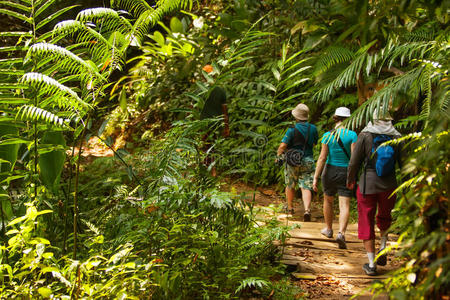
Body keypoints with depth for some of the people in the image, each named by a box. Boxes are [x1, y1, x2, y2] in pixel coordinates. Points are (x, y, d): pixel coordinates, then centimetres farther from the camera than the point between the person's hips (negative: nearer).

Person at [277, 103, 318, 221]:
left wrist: (278, 155, 2)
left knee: (290, 185, 18)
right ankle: (307, 210, -22)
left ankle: (290, 208, 33)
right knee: (306, 187, -3)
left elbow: (283, 145, -17)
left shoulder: (292, 130, -13)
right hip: (308, 161, 2)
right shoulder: (313, 129, -1)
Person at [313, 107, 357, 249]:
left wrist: (315, 178, -6)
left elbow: (322, 158, -8)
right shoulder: (352, 135, -8)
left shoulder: (327, 136, -5)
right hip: (346, 173, -2)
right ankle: (341, 233, -23)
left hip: (330, 171, 2)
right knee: (344, 205, -3)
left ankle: (328, 229, 38)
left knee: (328, 200, 23)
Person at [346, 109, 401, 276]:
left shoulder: (365, 135, -8)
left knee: (366, 224, 10)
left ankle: (371, 264, 11)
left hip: (367, 185, -2)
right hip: (389, 185, 2)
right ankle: (382, 250, 20)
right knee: (384, 217, 30)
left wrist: (350, 180, 12)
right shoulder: (397, 138, -3)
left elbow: (354, 163, -5)